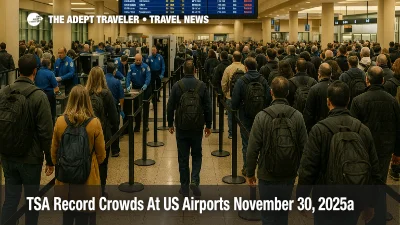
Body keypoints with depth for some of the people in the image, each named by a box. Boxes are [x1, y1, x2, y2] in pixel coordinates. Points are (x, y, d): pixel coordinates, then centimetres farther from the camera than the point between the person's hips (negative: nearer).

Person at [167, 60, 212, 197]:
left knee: (183, 157, 9)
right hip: (197, 127, 1)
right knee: (197, 155, 15)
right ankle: (194, 180, -3)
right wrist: (208, 125, 8)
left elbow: (170, 107, -3)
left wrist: (170, 124, 9)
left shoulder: (177, 86, -6)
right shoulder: (202, 86, -3)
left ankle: (184, 187, 14)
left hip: (181, 127, 0)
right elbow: (208, 107, -1)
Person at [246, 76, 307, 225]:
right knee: (283, 213, 20)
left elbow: (253, 149, -11)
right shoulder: (297, 116, -7)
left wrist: (250, 172, 1)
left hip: (267, 175, -3)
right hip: (289, 175, 3)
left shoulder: (262, 116, -13)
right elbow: (304, 147, -4)